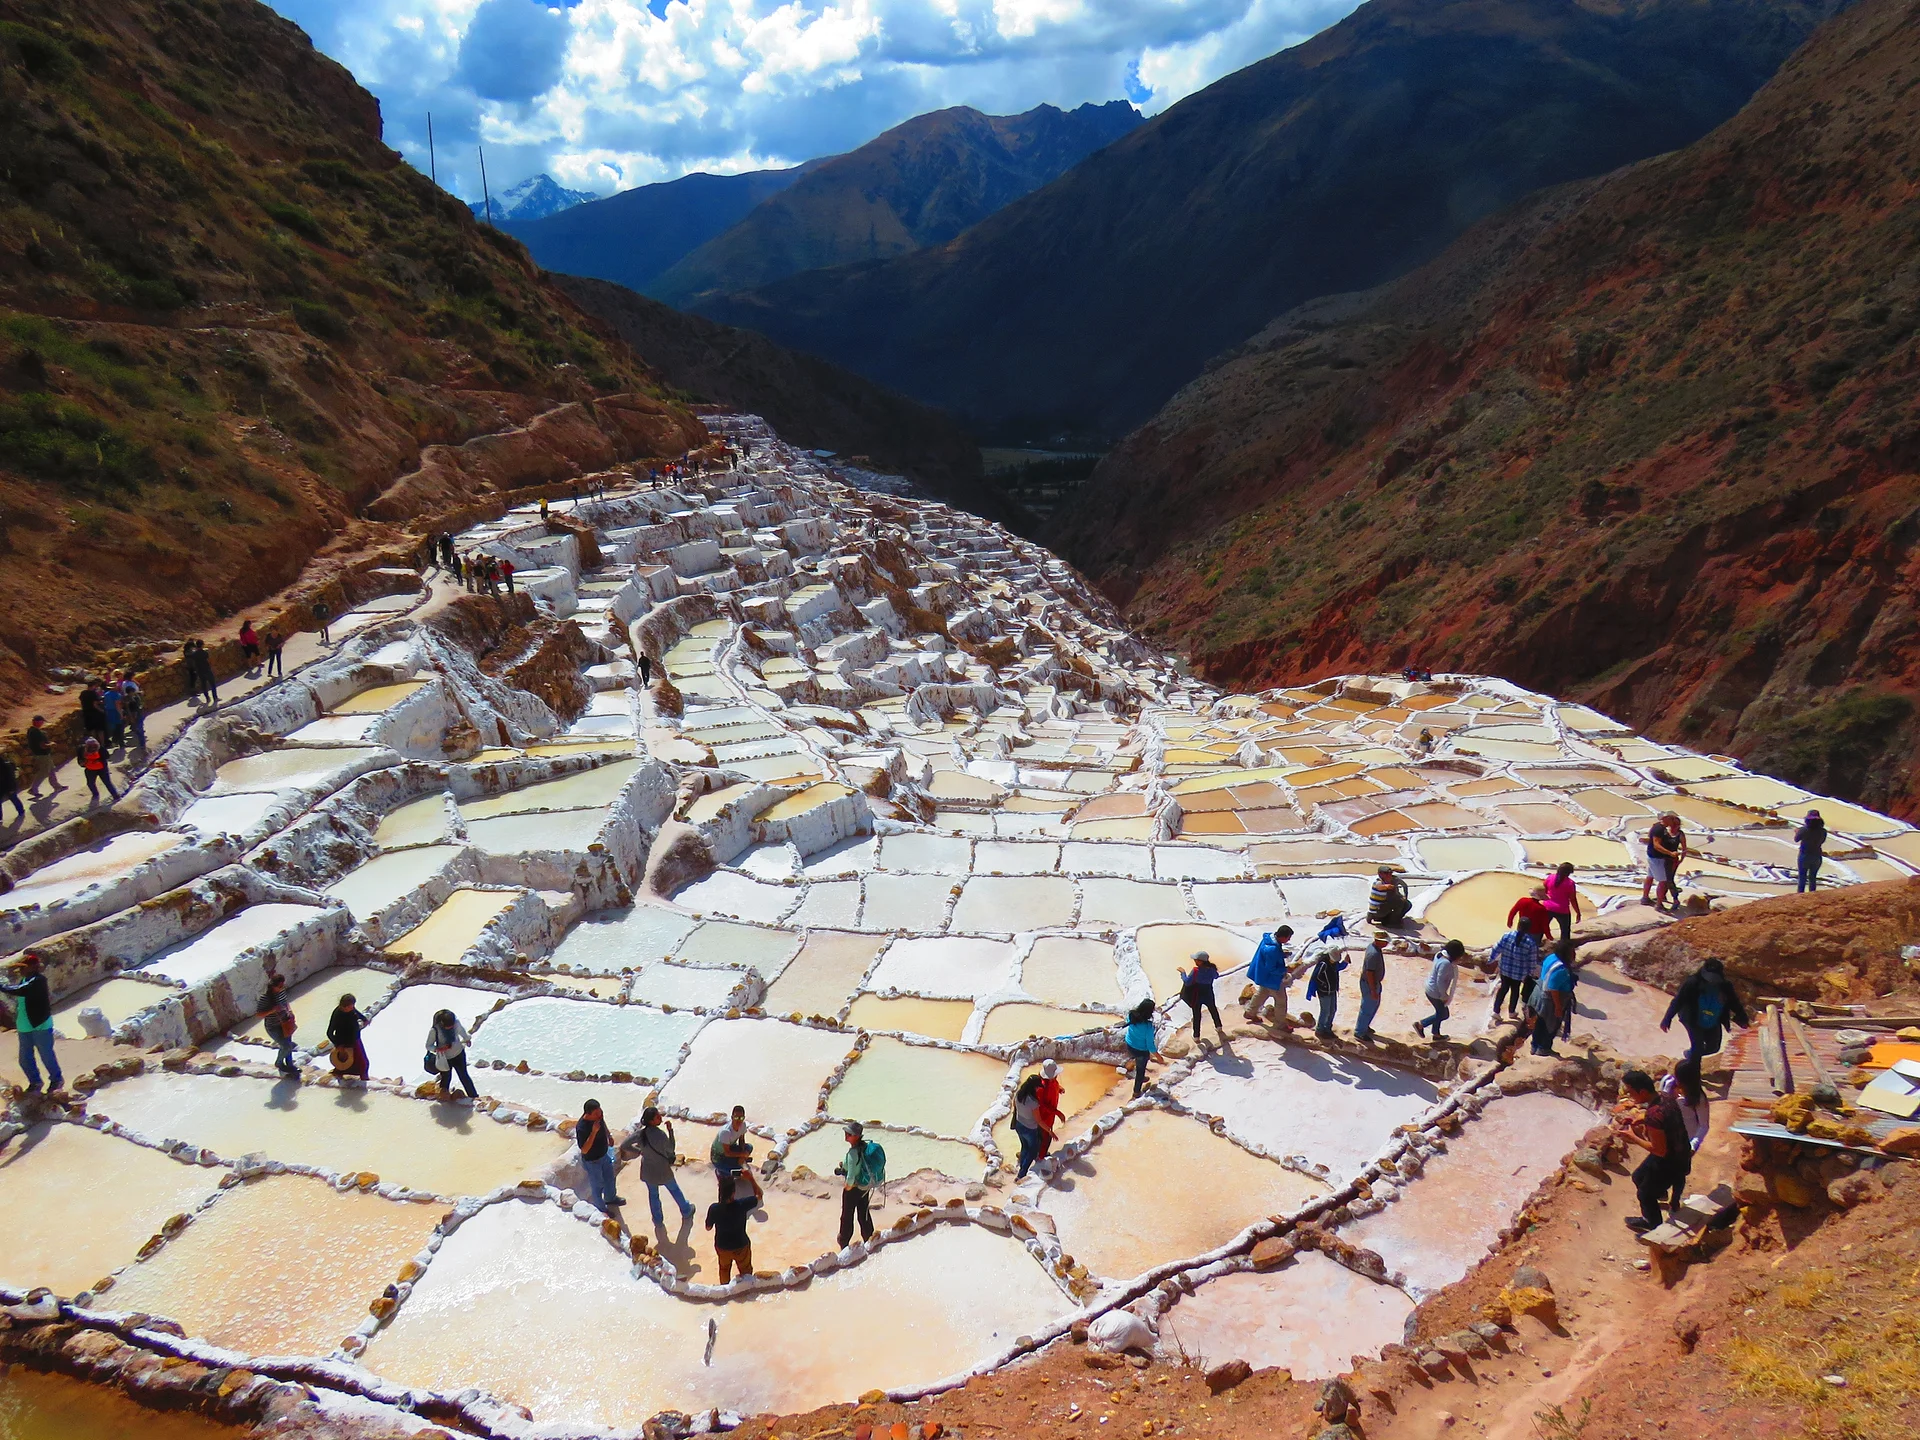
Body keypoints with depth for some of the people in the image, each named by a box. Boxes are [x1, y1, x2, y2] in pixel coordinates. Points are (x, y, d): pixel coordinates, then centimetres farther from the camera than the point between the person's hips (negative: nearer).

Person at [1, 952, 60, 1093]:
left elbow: (19, 990, -32)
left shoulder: (39, 980, -20)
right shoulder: (23, 980, 9)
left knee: (46, 1055, 5)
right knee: (25, 1059, 15)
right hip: (24, 1027, 8)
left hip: (40, 1026, -8)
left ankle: (56, 1079, 23)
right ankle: (34, 1082, 32)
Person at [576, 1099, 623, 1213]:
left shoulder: (598, 1115, -18)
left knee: (609, 1177, 29)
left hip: (604, 1154, 7)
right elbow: (584, 1150, -39)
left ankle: (610, 1198, 56)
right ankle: (601, 1208, 43)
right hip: (592, 1161, -7)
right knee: (597, 1185, 18)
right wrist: (594, 1132, -48)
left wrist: (609, 1134, 12)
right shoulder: (581, 1128, -39)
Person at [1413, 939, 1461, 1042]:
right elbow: (1440, 981, -28)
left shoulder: (1440, 955, -3)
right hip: (1435, 993, -9)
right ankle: (1420, 1024, 17)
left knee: (1440, 1012, 24)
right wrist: (1444, 996, -16)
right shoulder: (1445, 963, -32)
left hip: (1431, 989, 9)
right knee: (1444, 1014, 11)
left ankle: (1436, 1034, 39)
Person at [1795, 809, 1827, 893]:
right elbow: (1822, 842, 7)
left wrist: (1796, 832, 17)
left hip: (1805, 856, -3)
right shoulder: (1823, 831, -11)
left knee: (1802, 877, 9)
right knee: (1813, 877, 17)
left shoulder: (1803, 830, -19)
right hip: (1817, 857, 3)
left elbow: (1796, 840, -3)